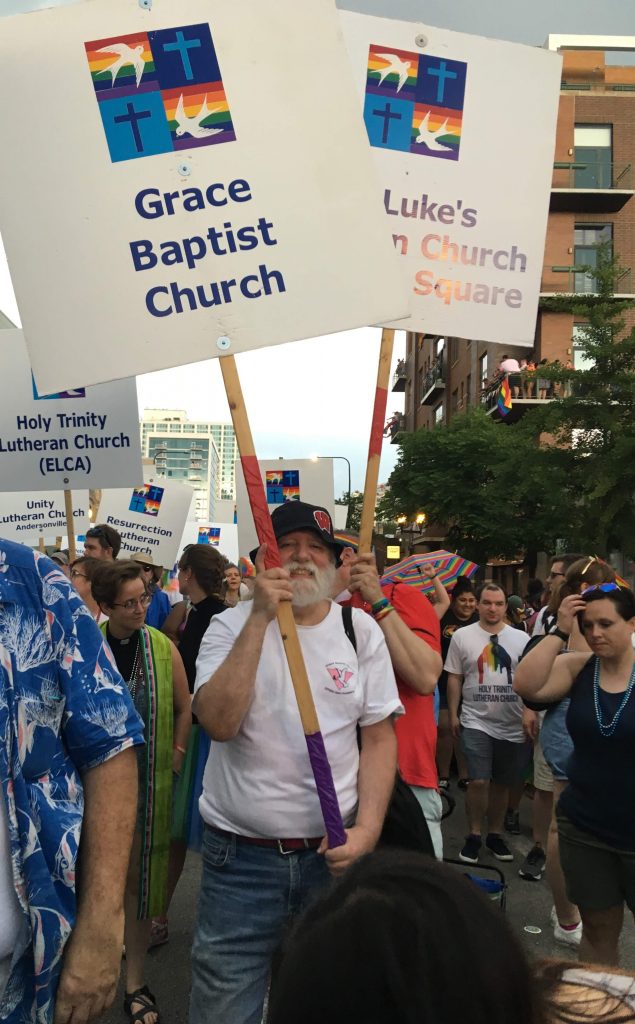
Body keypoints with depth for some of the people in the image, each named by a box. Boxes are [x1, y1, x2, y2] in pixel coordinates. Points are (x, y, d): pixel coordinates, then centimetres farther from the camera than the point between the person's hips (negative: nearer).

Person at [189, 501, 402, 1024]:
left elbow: (379, 737, 2)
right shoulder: (231, 625, -3)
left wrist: (366, 830, -9)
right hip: (240, 857, -1)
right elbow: (219, 722, -19)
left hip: (334, 851, 2)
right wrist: (260, 617, -21)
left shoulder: (361, 628, 1)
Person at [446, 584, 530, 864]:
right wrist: (453, 715, 2)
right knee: (479, 781, -8)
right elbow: (454, 678, 4)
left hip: (513, 725, 2)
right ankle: (474, 835, 12)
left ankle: (495, 834, 29)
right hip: (476, 722, -2)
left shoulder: (521, 638, 5)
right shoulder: (462, 636, 0)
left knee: (502, 783, 12)